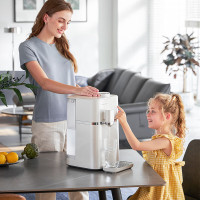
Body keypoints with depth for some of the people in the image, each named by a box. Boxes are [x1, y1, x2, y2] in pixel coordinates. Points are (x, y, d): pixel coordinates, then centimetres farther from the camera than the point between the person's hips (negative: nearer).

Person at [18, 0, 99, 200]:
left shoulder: (62, 45, 13)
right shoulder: (28, 47, -6)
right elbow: (44, 82, -20)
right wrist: (77, 89, -34)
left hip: (73, 120, 5)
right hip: (47, 124, -5)